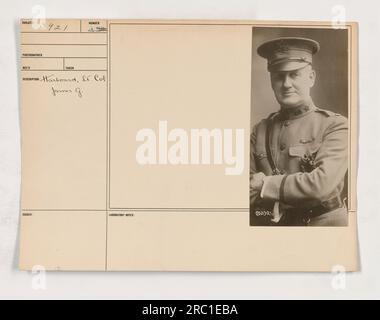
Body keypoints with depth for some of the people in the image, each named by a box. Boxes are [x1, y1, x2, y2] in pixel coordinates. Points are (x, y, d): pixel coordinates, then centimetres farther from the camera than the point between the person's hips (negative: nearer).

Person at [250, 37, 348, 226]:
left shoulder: (335, 125, -11)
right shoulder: (260, 131, -1)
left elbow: (322, 184, -22)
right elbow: (249, 189, -3)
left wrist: (266, 184, -14)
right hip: (270, 225, 3)